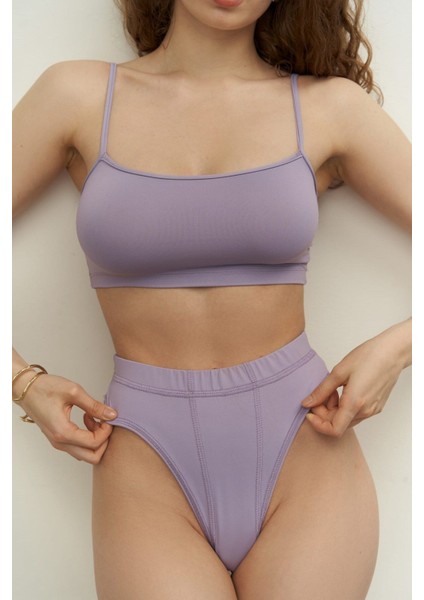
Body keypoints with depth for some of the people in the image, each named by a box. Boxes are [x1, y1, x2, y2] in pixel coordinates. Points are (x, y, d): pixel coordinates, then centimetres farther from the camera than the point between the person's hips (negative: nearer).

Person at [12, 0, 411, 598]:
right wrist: (26, 382, -5)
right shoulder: (77, 95, 2)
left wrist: (394, 347, -10)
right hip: (148, 463, 0)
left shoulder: (332, 106, 2)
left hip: (304, 447, 1)